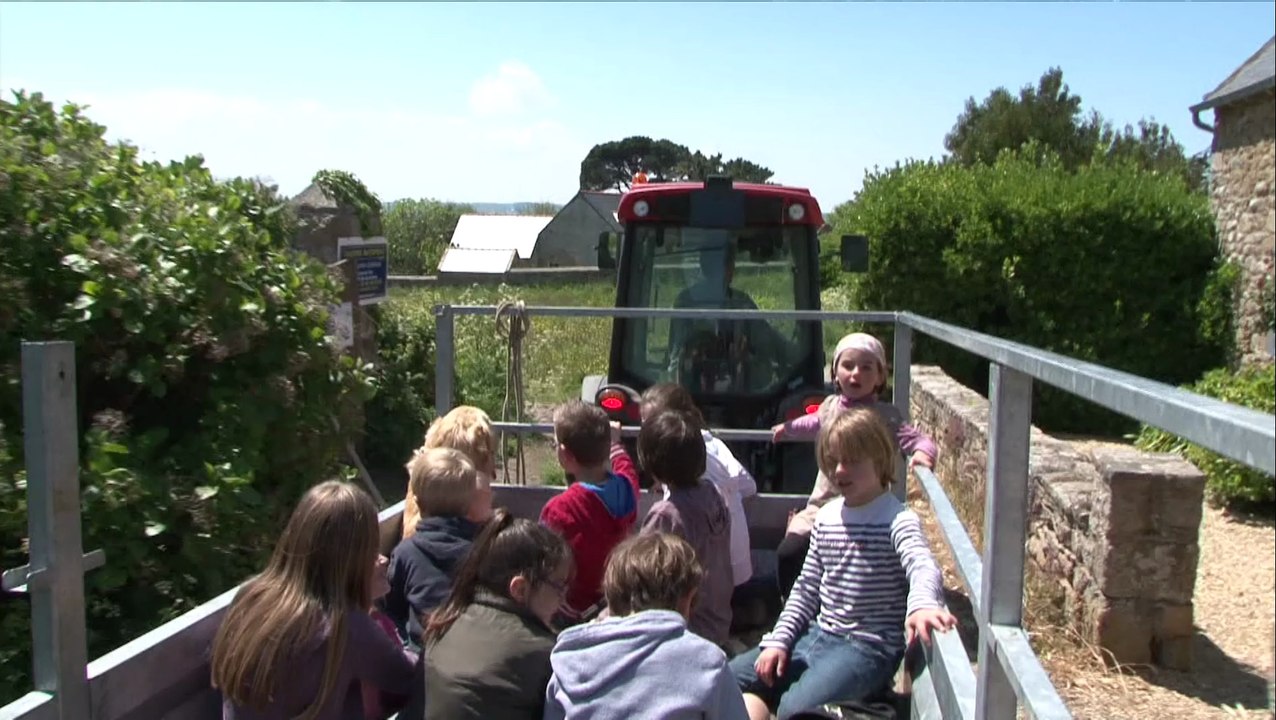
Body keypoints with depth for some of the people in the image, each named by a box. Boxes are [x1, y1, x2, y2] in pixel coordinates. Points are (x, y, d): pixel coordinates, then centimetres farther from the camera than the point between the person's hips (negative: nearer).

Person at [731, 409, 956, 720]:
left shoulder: (897, 520, -13)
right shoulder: (826, 517, 8)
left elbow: (923, 567, -33)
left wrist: (922, 604, -56)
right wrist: (778, 640, 4)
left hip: (868, 648, -7)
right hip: (818, 635, 7)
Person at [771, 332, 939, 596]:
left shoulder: (885, 415, -9)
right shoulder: (830, 406, 6)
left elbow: (917, 438, -13)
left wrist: (922, 451, -35)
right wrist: (788, 427, 44)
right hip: (822, 505, 4)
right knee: (788, 552, -6)